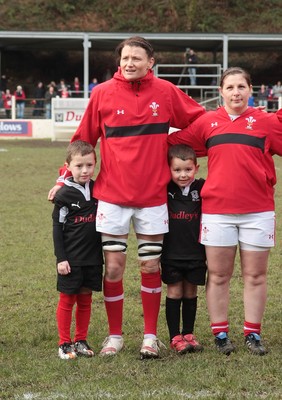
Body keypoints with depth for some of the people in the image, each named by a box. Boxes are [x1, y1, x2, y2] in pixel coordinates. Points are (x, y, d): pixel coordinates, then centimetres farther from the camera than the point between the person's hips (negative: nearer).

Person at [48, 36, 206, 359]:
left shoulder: (165, 92, -2)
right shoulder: (102, 93, -3)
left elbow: (201, 122, 8)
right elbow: (83, 139, 4)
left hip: (153, 196, 0)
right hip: (112, 195, 0)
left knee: (150, 266, 6)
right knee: (113, 266, 2)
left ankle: (150, 336, 17)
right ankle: (114, 335, 16)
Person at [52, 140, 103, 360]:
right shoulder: (64, 195, -8)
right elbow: (58, 228, -5)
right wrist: (61, 258, -10)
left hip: (93, 257, 4)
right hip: (71, 259, -4)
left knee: (85, 300, 11)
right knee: (67, 300, 2)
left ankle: (81, 341, 20)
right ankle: (64, 343, 9)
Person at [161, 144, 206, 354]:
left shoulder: (202, 188, -3)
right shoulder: (164, 189, -5)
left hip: (195, 253, 1)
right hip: (171, 253, -1)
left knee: (191, 293, 10)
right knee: (174, 293, 3)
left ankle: (188, 334, 20)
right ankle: (175, 337, 9)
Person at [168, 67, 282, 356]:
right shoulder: (207, 123, 6)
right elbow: (172, 144, 11)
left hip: (257, 211, -1)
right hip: (217, 210, 1)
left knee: (255, 275, 6)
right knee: (218, 275, 6)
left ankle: (253, 334, 15)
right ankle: (220, 334, 14)